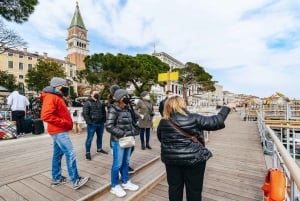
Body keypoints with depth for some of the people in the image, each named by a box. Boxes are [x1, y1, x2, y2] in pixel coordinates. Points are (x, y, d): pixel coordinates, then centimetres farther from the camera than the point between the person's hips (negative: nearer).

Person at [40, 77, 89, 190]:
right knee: (70, 154, -9)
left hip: (59, 131, 11)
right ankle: (76, 181, -2)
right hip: (59, 131, -11)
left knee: (58, 154, 17)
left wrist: (67, 123, 8)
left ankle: (56, 178, 29)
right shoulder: (51, 97, -16)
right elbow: (46, 116, -26)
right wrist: (64, 122, -21)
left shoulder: (57, 97, 16)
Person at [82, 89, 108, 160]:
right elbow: (85, 113, -13)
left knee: (100, 137, 18)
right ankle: (87, 152, 12)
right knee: (89, 138, 1)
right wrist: (89, 122, -17)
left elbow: (104, 112, 18)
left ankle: (99, 149, 35)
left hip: (101, 123, 6)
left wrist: (104, 120, 9)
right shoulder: (88, 103, -7)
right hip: (92, 124, -6)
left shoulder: (101, 102, 11)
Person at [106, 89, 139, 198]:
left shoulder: (127, 109, 9)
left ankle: (125, 182, 37)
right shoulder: (113, 109, -13)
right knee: (117, 164, 6)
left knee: (126, 163, 19)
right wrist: (123, 134, -19)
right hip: (118, 141, -7)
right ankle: (115, 186, 26)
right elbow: (109, 126, -19)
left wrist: (132, 133, 2)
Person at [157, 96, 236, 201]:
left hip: (171, 159, 3)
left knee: (174, 187, 19)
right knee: (194, 189, 17)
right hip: (194, 159, -2)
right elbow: (215, 122, -9)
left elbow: (160, 138, 9)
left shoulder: (163, 122, -6)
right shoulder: (194, 118, -15)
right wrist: (227, 108, 4)